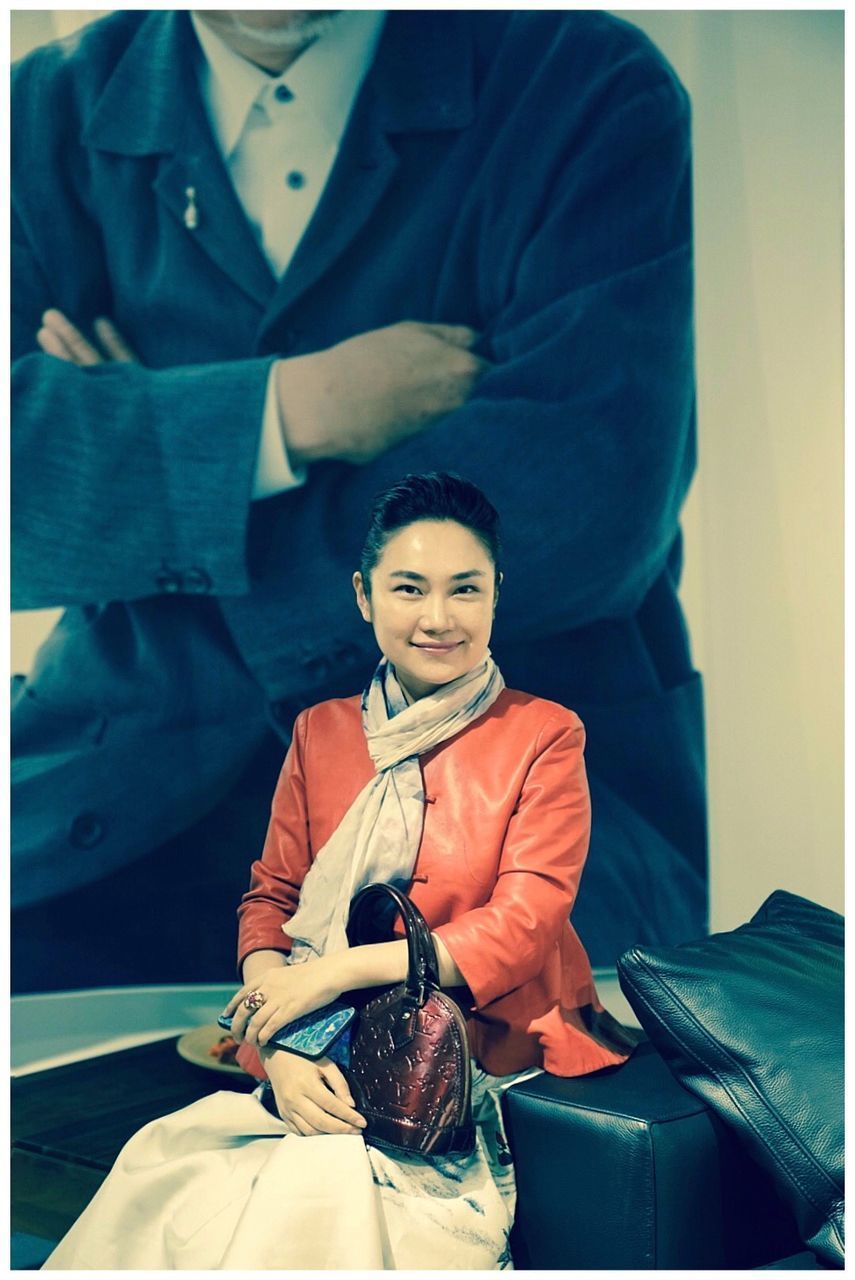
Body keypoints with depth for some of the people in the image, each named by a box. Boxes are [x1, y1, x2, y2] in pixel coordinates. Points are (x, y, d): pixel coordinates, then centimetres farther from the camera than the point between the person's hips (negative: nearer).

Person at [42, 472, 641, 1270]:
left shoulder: (543, 735, -1)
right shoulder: (320, 733, 11)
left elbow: (523, 924, -9)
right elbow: (270, 898, 8)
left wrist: (333, 973, -15)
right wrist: (281, 1048, -12)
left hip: (479, 1068, -3)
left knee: (311, 1194, -30)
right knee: (165, 1167, -22)